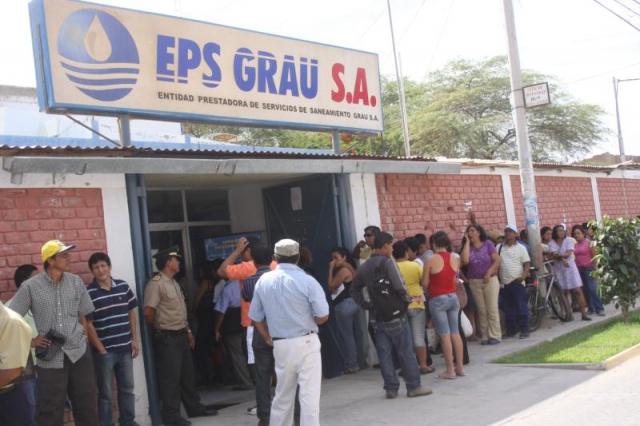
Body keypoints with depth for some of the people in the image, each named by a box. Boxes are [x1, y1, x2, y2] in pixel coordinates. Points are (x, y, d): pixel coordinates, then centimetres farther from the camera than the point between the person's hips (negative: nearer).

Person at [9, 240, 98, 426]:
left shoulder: (76, 282, 3)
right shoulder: (30, 286, -8)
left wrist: (81, 336, 5)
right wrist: (31, 339, -7)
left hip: (79, 352, 3)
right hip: (50, 358, -3)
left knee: (86, 405, 13)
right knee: (50, 410, 6)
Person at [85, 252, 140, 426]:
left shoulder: (123, 286, 4)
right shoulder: (89, 293, -9)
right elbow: (88, 325, -8)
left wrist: (134, 339, 7)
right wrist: (100, 349, -9)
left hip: (125, 348, 4)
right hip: (104, 351, -4)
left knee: (127, 388, 14)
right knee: (106, 393, 6)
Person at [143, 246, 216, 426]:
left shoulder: (174, 283, 14)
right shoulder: (156, 284, -17)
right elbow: (148, 312, -24)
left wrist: (188, 331, 18)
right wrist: (157, 329, -7)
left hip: (181, 335, 9)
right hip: (166, 338, -9)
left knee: (188, 374, 17)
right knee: (171, 377, -1)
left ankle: (194, 407, 29)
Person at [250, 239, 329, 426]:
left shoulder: (263, 281, 2)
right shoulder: (307, 281, -10)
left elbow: (256, 317, 8)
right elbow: (323, 316, -8)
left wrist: (268, 338, 20)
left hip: (280, 345, 4)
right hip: (306, 342, -4)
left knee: (282, 394, 17)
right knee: (309, 393, 0)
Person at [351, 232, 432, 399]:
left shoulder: (364, 267, 10)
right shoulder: (387, 262, -13)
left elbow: (354, 289, 17)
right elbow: (399, 286, -22)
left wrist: (366, 305, 12)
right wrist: (408, 299, -6)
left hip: (376, 316, 7)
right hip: (394, 315, -6)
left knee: (384, 353, 8)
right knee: (406, 351, 1)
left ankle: (391, 388, 12)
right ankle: (414, 386, 6)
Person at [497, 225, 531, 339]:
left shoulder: (521, 248, 2)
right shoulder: (499, 247, 8)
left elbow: (527, 264, -2)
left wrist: (523, 276, -18)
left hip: (517, 282, -3)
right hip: (504, 283, 3)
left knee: (521, 307, -1)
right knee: (508, 309, 9)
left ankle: (524, 330, 4)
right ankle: (511, 330, 18)